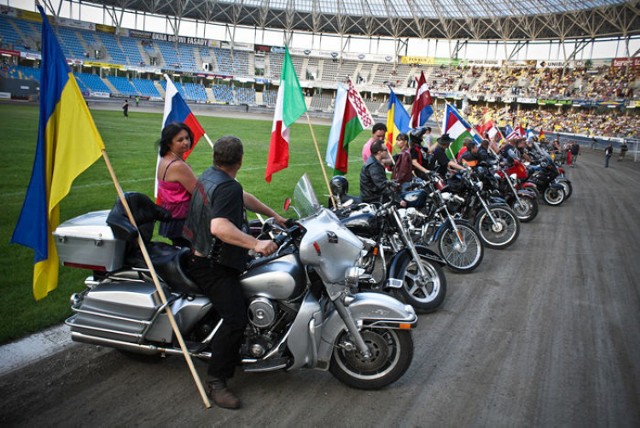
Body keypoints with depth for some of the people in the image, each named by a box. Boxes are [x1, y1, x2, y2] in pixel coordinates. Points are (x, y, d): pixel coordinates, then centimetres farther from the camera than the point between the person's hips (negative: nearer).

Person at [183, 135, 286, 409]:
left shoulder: (209, 176, 10)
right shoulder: (227, 187, -23)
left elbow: (244, 198, 22)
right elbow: (219, 227, -38)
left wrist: (274, 216, 27)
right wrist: (256, 244, -42)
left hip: (200, 252, 11)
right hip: (212, 265, -11)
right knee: (235, 319, -19)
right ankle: (216, 382, -11)